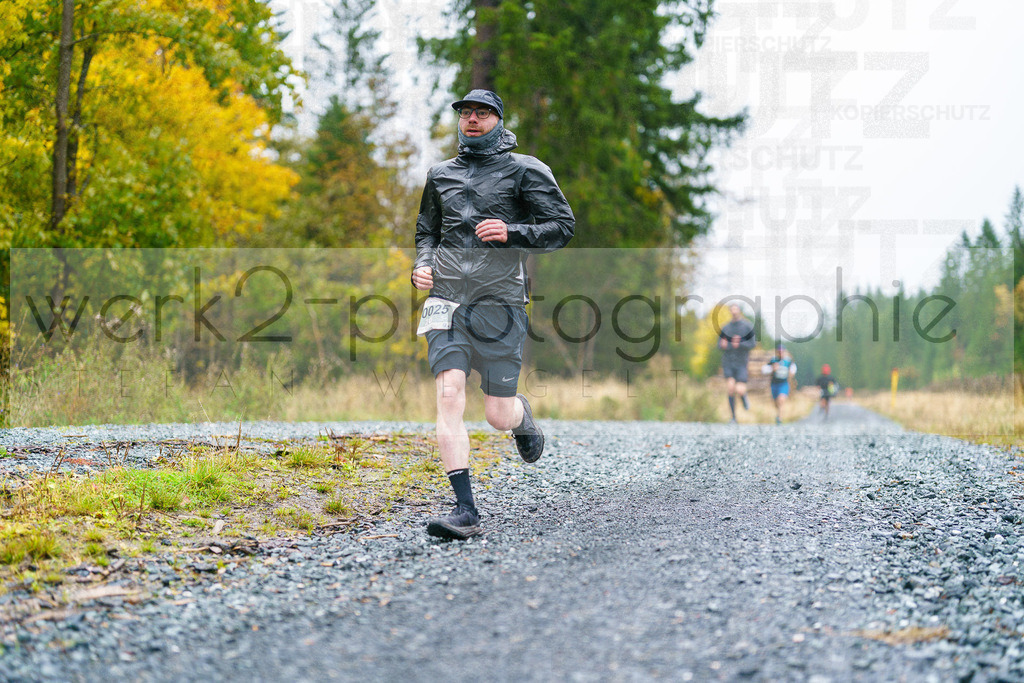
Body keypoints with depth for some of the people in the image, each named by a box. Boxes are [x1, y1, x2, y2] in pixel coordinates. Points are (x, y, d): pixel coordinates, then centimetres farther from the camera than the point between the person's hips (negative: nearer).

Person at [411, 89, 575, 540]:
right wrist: (423, 265, 8)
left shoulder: (524, 171, 3)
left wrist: (512, 233, -16)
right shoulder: (440, 175, 16)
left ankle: (524, 417, 39)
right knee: (449, 396, -16)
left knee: (499, 416, 0)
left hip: (499, 301, -3)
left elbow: (563, 228, -1)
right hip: (446, 300, 3)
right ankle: (465, 510, -16)